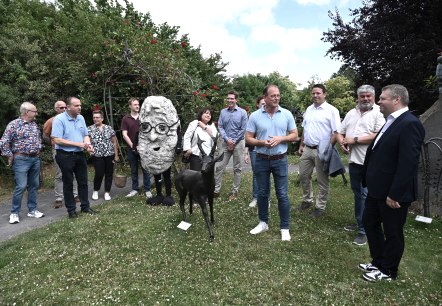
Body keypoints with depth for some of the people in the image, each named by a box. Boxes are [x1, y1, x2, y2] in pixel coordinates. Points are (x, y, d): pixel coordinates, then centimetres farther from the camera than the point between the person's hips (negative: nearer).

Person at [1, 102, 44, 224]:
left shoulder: (34, 124, 11)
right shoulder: (14, 124, -9)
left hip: (35, 159, 6)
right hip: (21, 160, -6)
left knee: (34, 185, 10)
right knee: (21, 186, -7)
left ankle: (32, 210, 20)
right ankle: (14, 213, 7)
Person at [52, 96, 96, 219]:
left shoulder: (81, 118, 6)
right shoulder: (59, 119, -13)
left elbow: (85, 135, 12)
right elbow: (57, 140, -19)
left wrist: (88, 144, -10)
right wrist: (78, 144, -20)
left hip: (80, 154, 6)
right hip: (65, 156, -6)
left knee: (83, 182, 12)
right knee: (68, 183, 7)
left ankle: (85, 206, 25)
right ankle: (71, 210, 19)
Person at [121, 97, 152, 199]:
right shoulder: (125, 119, 3)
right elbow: (124, 134, -2)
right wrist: (132, 146, -10)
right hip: (131, 149, 1)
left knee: (145, 169, 2)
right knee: (133, 170, 10)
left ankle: (147, 190, 9)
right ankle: (135, 189, 21)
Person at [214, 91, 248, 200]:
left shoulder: (242, 112, -4)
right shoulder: (223, 112, 5)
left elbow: (243, 129, -6)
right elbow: (220, 127, 3)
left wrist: (234, 142, -9)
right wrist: (227, 139, -10)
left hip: (238, 143, -2)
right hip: (226, 143, 3)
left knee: (237, 168, 5)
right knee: (220, 167, 0)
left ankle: (234, 191, 14)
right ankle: (216, 190, 8)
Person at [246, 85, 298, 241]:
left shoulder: (287, 114, -1)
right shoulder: (255, 116, -3)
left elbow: (294, 135, 4)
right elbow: (248, 138, -1)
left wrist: (280, 139, -15)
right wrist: (262, 142, -19)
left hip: (280, 160, -1)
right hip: (261, 160, 1)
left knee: (282, 195, 3)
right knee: (262, 193, 12)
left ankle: (285, 228, 16)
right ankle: (263, 222, 30)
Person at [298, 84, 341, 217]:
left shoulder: (331, 110, -8)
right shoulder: (309, 109, 12)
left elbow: (336, 132, -12)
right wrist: (301, 145, 15)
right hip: (307, 149, 6)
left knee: (322, 180, 4)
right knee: (303, 176, 13)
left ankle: (320, 207, 17)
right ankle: (307, 200, 32)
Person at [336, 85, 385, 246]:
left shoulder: (378, 113, -7)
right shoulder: (351, 113, 14)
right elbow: (340, 133, 17)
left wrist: (355, 140, -16)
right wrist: (342, 143, -5)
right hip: (354, 160, 7)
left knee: (366, 196, -3)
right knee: (357, 193, 18)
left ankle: (364, 230, 7)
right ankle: (359, 222, 33)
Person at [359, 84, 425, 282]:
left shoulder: (410, 124, -19)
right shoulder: (391, 122, 11)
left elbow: (408, 163, -24)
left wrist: (395, 194, -23)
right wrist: (369, 182, 14)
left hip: (393, 193, -9)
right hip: (377, 189, 10)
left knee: (392, 233, 9)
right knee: (369, 223, 19)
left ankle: (388, 271, 29)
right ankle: (378, 262, 38)